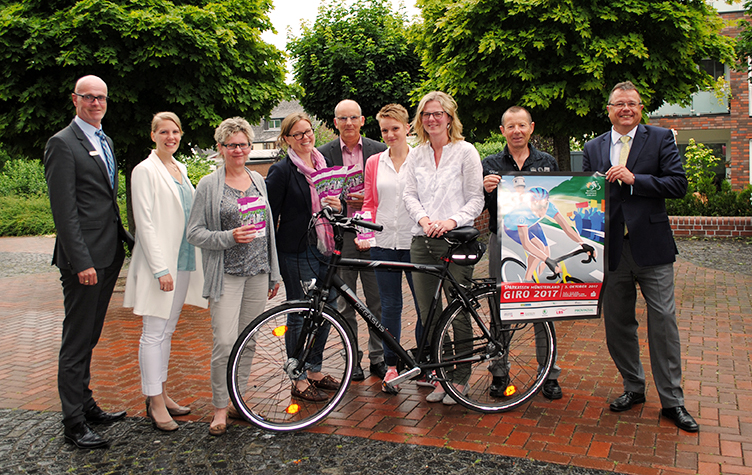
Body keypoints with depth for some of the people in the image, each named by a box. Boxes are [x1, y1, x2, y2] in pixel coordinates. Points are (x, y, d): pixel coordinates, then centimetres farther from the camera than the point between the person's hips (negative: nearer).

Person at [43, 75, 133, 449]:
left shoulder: (105, 141, 17)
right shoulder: (63, 144, -10)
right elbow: (64, 210, -16)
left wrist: (126, 239, 14)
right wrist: (82, 261, -19)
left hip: (108, 254, 8)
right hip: (84, 259, -8)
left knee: (89, 337, 17)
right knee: (77, 340, 0)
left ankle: (85, 404, 29)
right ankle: (74, 423, 10)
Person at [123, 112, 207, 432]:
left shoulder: (180, 169, 15)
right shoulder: (145, 171, -8)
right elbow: (145, 223, -14)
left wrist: (191, 262, 16)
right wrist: (160, 268, -19)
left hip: (183, 260, 8)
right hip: (160, 263, -8)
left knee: (167, 330, 13)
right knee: (154, 332, -2)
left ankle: (162, 394, 22)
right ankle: (155, 403, 6)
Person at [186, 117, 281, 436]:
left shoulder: (258, 180, 12)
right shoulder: (209, 185, -2)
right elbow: (194, 233, -5)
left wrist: (274, 272, 16)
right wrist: (229, 237, -21)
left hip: (258, 272, 5)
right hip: (226, 274, -4)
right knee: (225, 343, -9)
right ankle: (220, 408, 7)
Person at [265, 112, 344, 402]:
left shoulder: (324, 164, 13)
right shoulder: (282, 171, -7)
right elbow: (269, 215, -9)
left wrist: (338, 205, -2)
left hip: (326, 248, 7)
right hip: (298, 252, -7)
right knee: (300, 316, 1)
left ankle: (315, 370, 28)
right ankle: (300, 380, 15)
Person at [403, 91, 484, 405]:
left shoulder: (465, 151, 2)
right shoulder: (416, 155, 14)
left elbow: (476, 199, -2)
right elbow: (409, 194, 8)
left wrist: (451, 221, -17)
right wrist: (424, 219, -11)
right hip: (422, 241, 4)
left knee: (458, 314, -1)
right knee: (428, 315, 7)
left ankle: (459, 379, 13)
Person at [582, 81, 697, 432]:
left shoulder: (660, 139, 3)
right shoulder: (593, 148, 12)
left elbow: (678, 184, -6)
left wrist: (634, 180, -15)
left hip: (651, 245, -3)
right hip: (611, 248, 3)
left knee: (663, 321, -1)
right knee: (617, 323, 10)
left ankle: (672, 401, 11)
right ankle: (633, 387, 28)